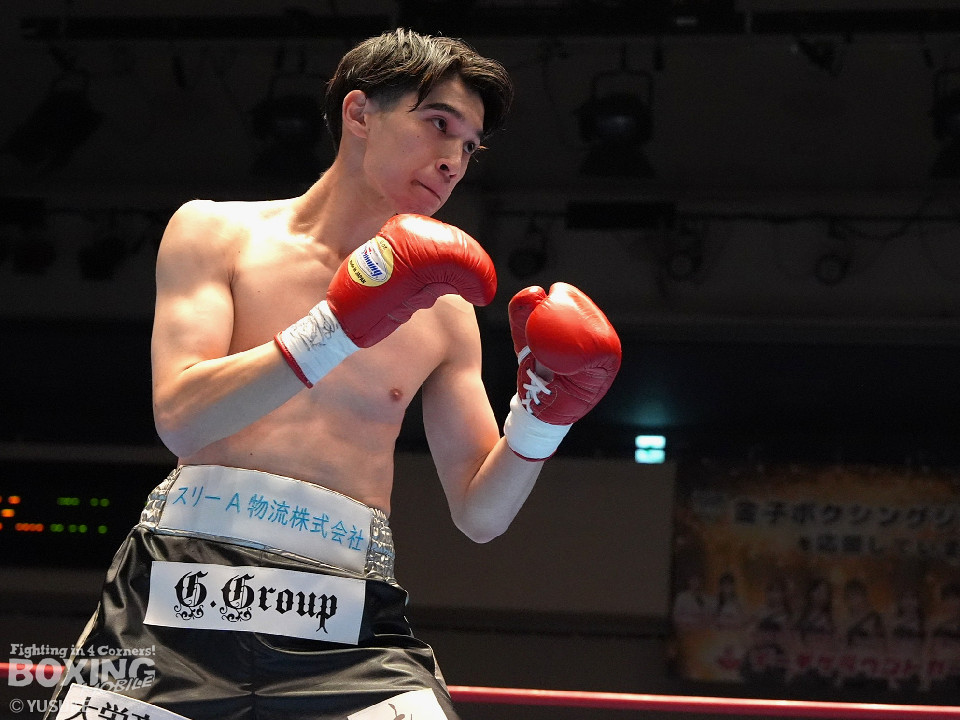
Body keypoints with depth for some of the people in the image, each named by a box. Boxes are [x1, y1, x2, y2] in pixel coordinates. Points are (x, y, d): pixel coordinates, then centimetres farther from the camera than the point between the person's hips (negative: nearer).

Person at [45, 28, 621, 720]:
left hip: (350, 624, 2)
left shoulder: (445, 312, 13)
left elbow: (480, 515, 13)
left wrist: (543, 417, -5)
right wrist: (337, 328, -16)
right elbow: (180, 419, -8)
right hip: (182, 599, -2)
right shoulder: (215, 231, 6)